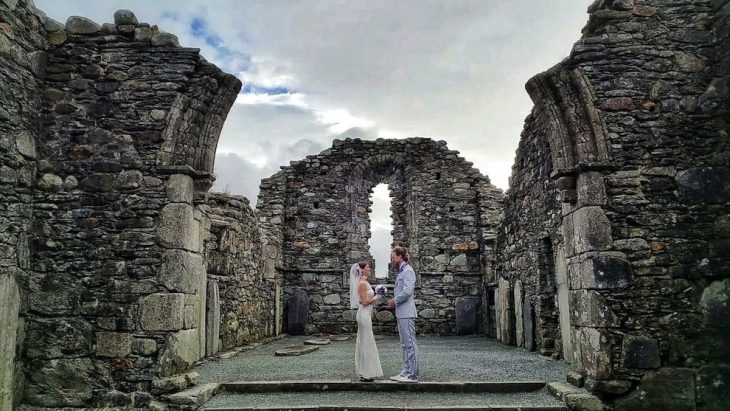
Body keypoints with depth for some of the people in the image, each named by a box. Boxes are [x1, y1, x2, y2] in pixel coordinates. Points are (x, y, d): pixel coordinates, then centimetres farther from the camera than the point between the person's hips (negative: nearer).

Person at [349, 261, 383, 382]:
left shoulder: (364, 283, 14)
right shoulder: (362, 283, -15)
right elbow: (364, 302, -19)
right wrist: (376, 297, -10)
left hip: (366, 314, 10)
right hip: (364, 314, -10)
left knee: (363, 342, 12)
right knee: (367, 343, -5)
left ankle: (364, 372, 19)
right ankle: (366, 373, 1)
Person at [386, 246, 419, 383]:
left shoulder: (407, 271, -12)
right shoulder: (401, 271, 18)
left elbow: (407, 291, -21)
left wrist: (394, 301, -10)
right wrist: (393, 301, 9)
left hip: (406, 312, -10)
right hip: (401, 313, 10)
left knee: (410, 343, -5)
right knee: (405, 344, 13)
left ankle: (412, 375, -1)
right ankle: (406, 372, 19)